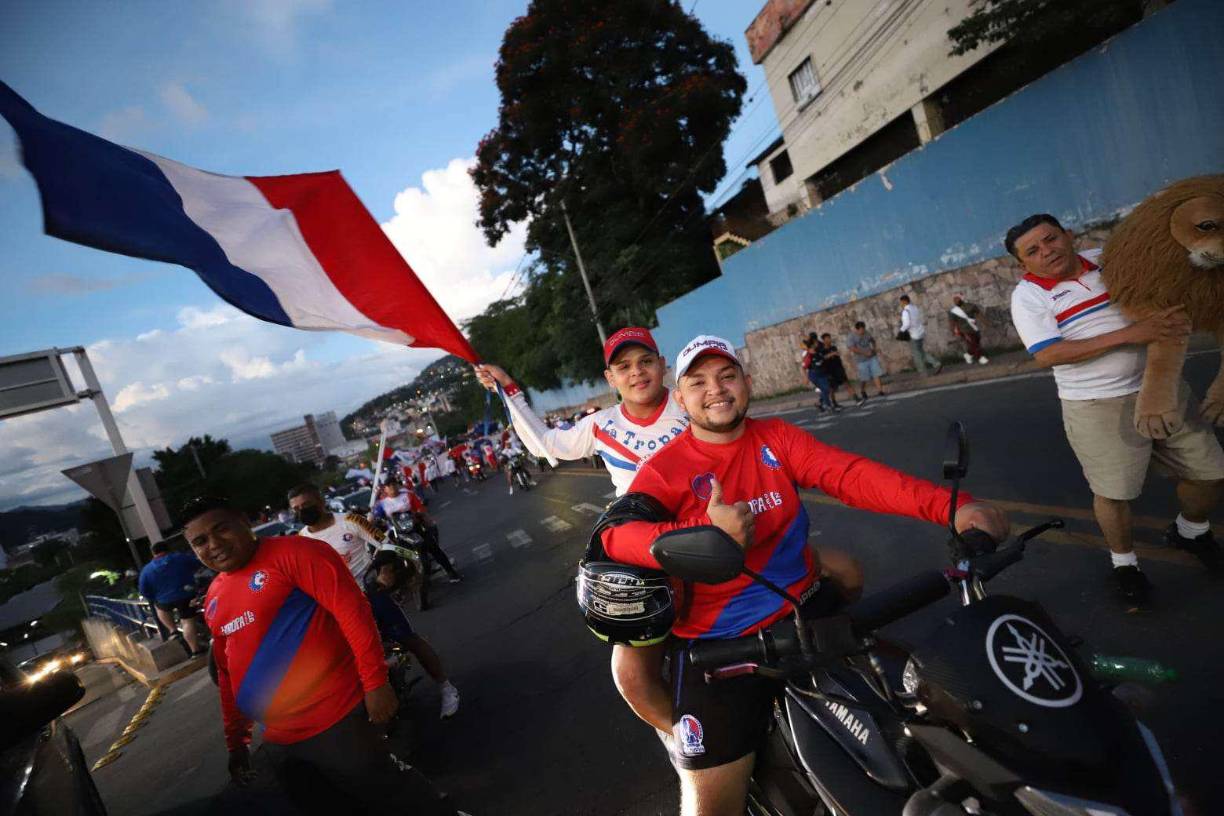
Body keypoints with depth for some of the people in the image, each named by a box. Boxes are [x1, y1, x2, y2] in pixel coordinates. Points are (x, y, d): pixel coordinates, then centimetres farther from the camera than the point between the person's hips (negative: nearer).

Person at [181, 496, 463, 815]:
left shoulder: (291, 552, -12)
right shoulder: (213, 599, 12)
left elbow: (352, 609, -19)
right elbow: (227, 674, 20)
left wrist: (375, 682, -23)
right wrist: (236, 740, 21)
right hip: (278, 740, 8)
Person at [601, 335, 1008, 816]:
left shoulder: (776, 438, 1)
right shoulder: (663, 470, -9)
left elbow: (851, 475, -11)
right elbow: (614, 536, -24)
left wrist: (949, 507, -25)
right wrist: (707, 536, -39)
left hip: (806, 609, 4)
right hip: (718, 640, -3)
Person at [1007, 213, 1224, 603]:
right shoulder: (1028, 295, -10)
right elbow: (1047, 354, -20)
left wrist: (1179, 311, -4)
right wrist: (1127, 334, -23)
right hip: (1097, 406, -5)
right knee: (1112, 492, 0)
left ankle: (1190, 531, 44)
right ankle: (1123, 560, 27)